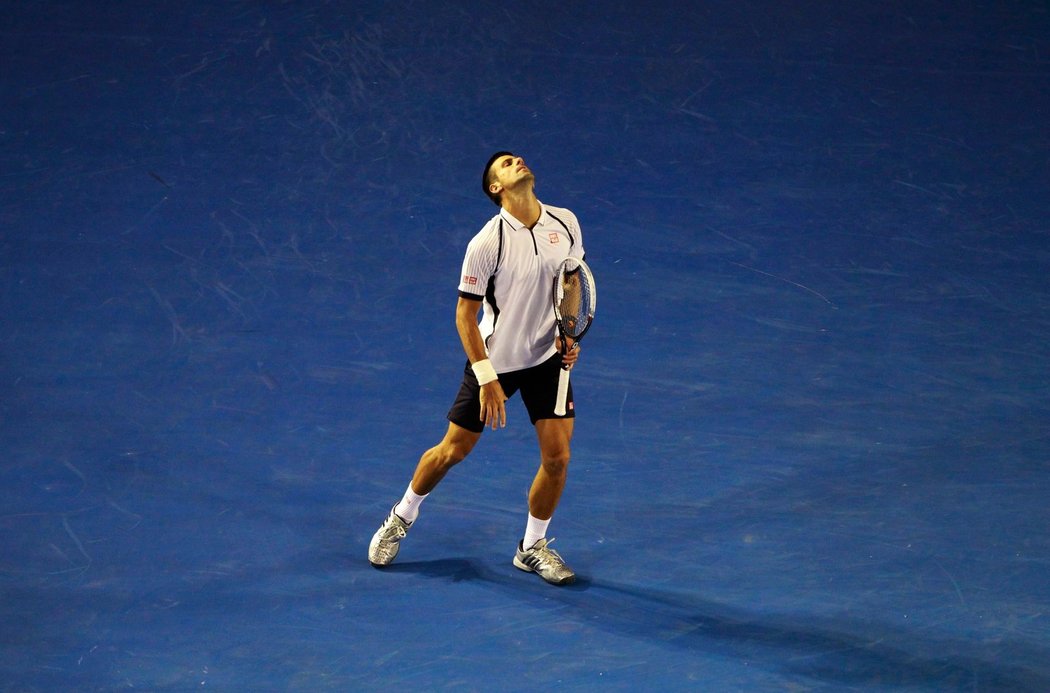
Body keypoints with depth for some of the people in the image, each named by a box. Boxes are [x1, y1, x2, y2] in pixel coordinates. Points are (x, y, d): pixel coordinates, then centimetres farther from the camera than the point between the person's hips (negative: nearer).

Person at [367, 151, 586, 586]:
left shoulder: (565, 223, -7)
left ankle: (532, 548, 20)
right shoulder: (487, 243, -21)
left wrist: (570, 332, -4)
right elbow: (465, 314, -15)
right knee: (453, 451, 7)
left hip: (547, 358, 4)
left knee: (557, 457, -2)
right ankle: (402, 518, 35)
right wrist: (487, 378, -19)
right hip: (494, 359, -3)